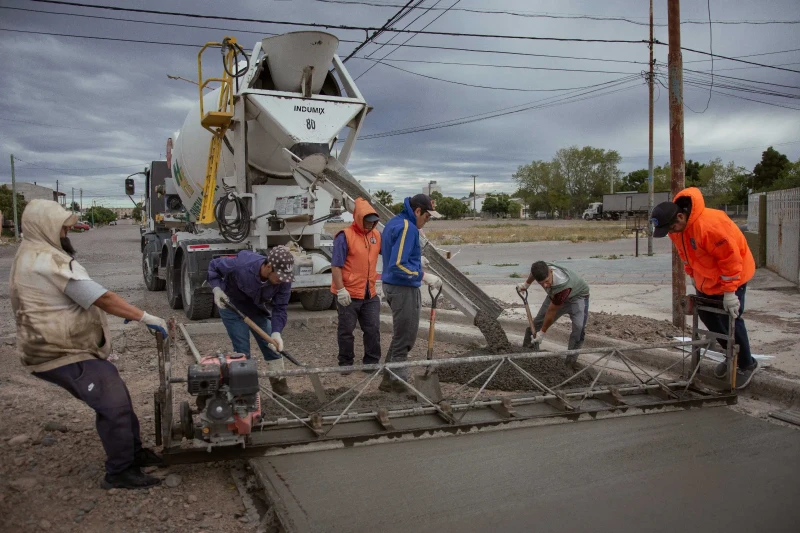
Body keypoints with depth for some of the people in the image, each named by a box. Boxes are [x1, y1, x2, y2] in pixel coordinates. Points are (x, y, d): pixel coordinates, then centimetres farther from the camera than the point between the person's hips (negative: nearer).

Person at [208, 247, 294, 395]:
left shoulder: (284, 280, -27)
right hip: (231, 304, -4)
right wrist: (216, 288, -28)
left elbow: (279, 309, -21)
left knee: (273, 347, 5)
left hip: (258, 308, 4)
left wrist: (276, 332, -35)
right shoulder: (241, 265, -36)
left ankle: (281, 390, 17)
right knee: (242, 350, -10)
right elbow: (214, 265, -17)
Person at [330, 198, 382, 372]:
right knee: (346, 330, 7)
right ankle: (346, 363, 21)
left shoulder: (376, 235, 8)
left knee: (373, 329, 10)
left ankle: (372, 362, 23)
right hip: (348, 295, -6)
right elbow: (336, 266, -14)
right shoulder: (345, 236, -12)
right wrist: (340, 289, -20)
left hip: (370, 294, 6)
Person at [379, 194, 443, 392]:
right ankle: (397, 382, 6)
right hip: (404, 289, -10)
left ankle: (390, 379, 24)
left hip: (392, 285, 10)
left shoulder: (393, 223, 13)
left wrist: (416, 261, 19)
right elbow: (398, 265, -25)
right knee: (404, 338, -1)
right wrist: (424, 276, -21)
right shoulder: (407, 228, -18)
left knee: (401, 336, 18)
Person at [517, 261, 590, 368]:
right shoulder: (542, 270, -30)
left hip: (578, 295, -6)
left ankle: (570, 361, -12)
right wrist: (526, 284, 15)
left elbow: (551, 312, -32)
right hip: (556, 295, 6)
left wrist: (542, 332, -19)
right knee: (537, 322, 3)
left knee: (579, 327, -27)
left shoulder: (562, 286, -46)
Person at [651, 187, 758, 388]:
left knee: (730, 321, -4)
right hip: (706, 278, 8)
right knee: (707, 316, 11)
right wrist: (693, 276, 10)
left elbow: (730, 258, -30)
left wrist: (730, 292, -26)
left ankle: (747, 364, 16)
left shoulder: (709, 224, -36)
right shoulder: (675, 225, -10)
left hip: (732, 275, -8)